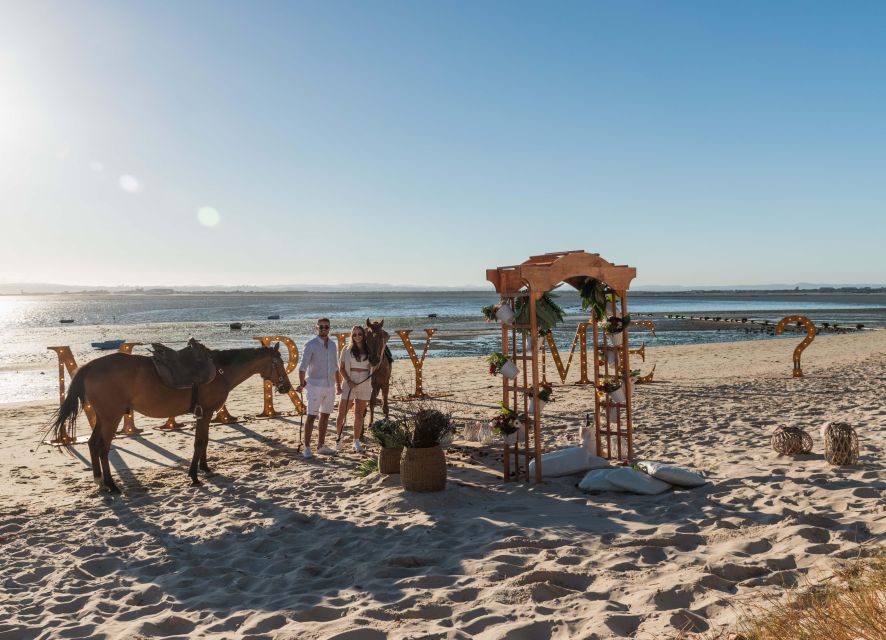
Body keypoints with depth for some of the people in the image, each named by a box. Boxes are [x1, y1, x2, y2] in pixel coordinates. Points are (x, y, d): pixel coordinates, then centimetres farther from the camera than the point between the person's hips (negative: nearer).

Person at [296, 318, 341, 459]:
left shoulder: (333, 345, 9)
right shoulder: (311, 345, -9)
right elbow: (303, 366, -15)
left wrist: (338, 384, 17)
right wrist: (301, 383, -26)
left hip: (330, 386, 6)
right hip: (315, 385, -6)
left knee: (325, 415, 11)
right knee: (311, 416, -5)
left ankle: (321, 446, 21)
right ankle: (307, 448, 1)